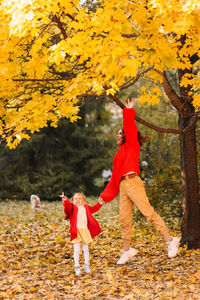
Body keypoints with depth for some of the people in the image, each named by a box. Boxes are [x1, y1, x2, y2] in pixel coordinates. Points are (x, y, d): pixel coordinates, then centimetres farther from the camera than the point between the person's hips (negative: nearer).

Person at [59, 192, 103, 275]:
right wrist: (65, 200, -39)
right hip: (76, 231, -4)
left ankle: (87, 265, 27)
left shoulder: (86, 207, 15)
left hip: (85, 230, 4)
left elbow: (93, 209, 29)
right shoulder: (72, 207, 0)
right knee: (77, 249, -4)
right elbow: (68, 206, -20)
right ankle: (77, 267, 5)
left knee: (85, 249, 13)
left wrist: (99, 203, 19)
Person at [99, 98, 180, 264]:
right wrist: (105, 196, 25)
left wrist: (129, 111, 3)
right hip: (122, 186, 8)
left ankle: (170, 240, -14)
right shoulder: (120, 153, 26)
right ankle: (127, 250, 13)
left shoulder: (132, 145, 9)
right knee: (124, 219, 5)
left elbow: (129, 128, -6)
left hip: (132, 182, -8)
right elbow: (115, 176, 26)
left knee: (148, 212, -15)